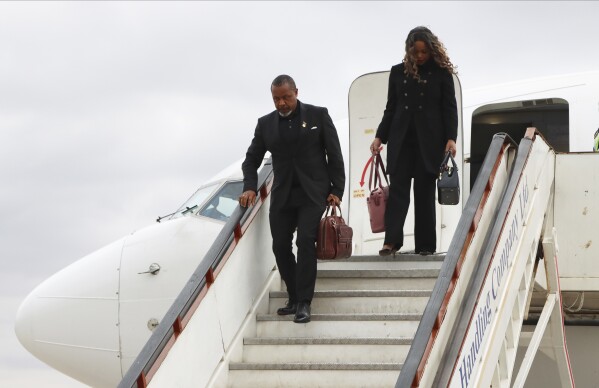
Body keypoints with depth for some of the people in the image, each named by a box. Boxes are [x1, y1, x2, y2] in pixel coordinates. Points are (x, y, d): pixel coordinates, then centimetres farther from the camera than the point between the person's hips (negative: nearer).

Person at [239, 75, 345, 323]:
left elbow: (334, 155, 0)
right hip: (282, 195, 4)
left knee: (305, 241, -16)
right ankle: (294, 298, 11)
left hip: (312, 193, -4)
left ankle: (303, 303, -16)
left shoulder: (318, 116, 0)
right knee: (280, 245, -1)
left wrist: (336, 190, -6)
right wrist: (250, 188, -4)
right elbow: (252, 159, 13)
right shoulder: (266, 124, 8)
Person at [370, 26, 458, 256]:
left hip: (428, 141, -2)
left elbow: (450, 108, 1)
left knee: (425, 192, 1)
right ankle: (391, 241, -13)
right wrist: (380, 136, 7)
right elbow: (391, 108, 14)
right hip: (401, 139, 2)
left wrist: (451, 138, -11)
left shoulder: (441, 73, 2)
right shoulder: (398, 72, 9)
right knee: (397, 188, -7)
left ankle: (425, 245, 3)